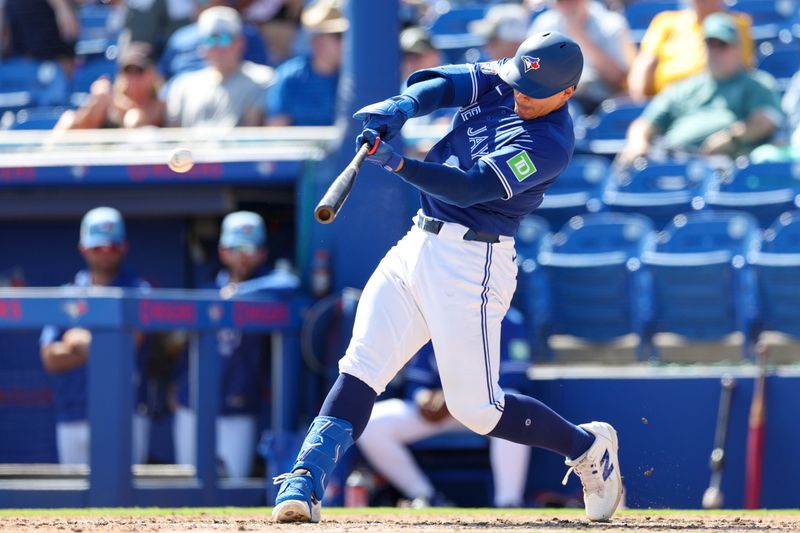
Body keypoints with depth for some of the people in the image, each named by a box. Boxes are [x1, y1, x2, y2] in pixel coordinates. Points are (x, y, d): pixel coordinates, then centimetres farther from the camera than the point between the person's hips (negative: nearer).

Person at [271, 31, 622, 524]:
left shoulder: (551, 143, -18)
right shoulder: (501, 81, 5)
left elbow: (470, 187, -25)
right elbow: (443, 83, -5)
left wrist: (396, 164, -34)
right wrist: (399, 109, -25)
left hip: (470, 265, -7)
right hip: (418, 245, 7)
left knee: (475, 408, -2)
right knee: (359, 370, -7)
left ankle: (588, 446, 19)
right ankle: (306, 482, -13)